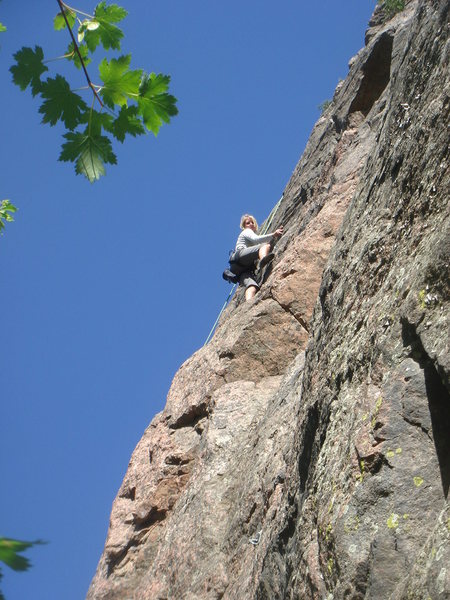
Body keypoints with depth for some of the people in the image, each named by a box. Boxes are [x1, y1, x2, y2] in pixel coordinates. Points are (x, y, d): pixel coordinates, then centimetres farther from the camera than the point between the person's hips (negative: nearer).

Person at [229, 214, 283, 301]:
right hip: (240, 256, -6)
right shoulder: (246, 232, 20)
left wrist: (275, 237, 20)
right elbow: (256, 239, -4)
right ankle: (263, 260, -61)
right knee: (266, 246, -25)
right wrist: (273, 235, -10)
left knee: (252, 286, -26)